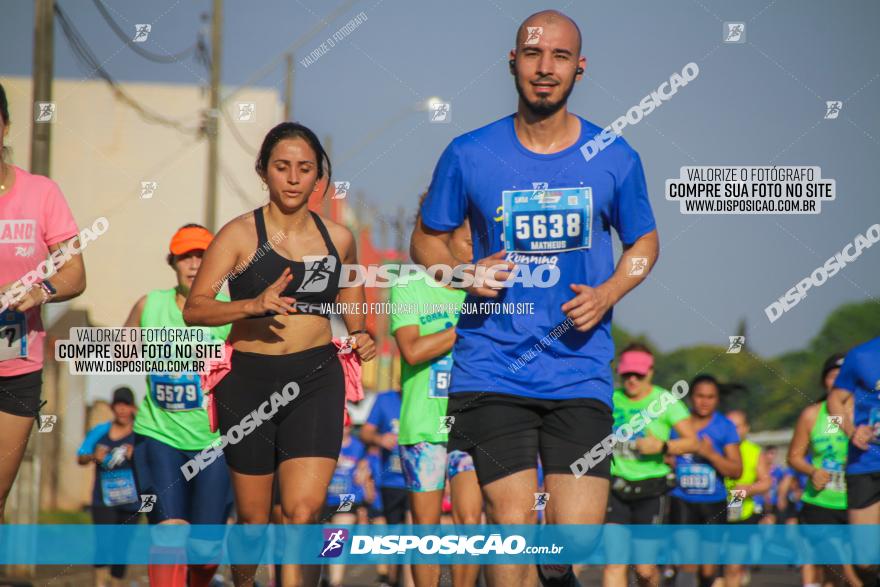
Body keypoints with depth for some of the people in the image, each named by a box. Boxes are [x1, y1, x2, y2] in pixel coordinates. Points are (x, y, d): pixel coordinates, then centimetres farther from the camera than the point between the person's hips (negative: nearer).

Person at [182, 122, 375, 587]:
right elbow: (194, 309, -12)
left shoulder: (337, 238, 6)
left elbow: (351, 298, 25)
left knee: (303, 511, -15)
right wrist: (254, 304, -27)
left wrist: (361, 335, 4)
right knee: (254, 519, 8)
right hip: (250, 378, -1)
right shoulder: (241, 234, -4)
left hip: (316, 379, 1)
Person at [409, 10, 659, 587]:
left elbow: (644, 241, 16)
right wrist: (464, 275, -9)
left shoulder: (614, 159, 3)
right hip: (494, 370, -1)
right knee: (513, 524, -8)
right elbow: (426, 239, 12)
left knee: (577, 536, -5)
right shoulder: (469, 155, 1)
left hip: (581, 371, 1)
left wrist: (607, 294, -3)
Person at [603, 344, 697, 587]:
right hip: (616, 487, 2)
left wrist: (662, 447, -21)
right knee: (614, 561, -14)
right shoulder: (612, 399, 6)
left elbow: (691, 441, -6)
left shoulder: (665, 401, -2)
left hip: (651, 490, -2)